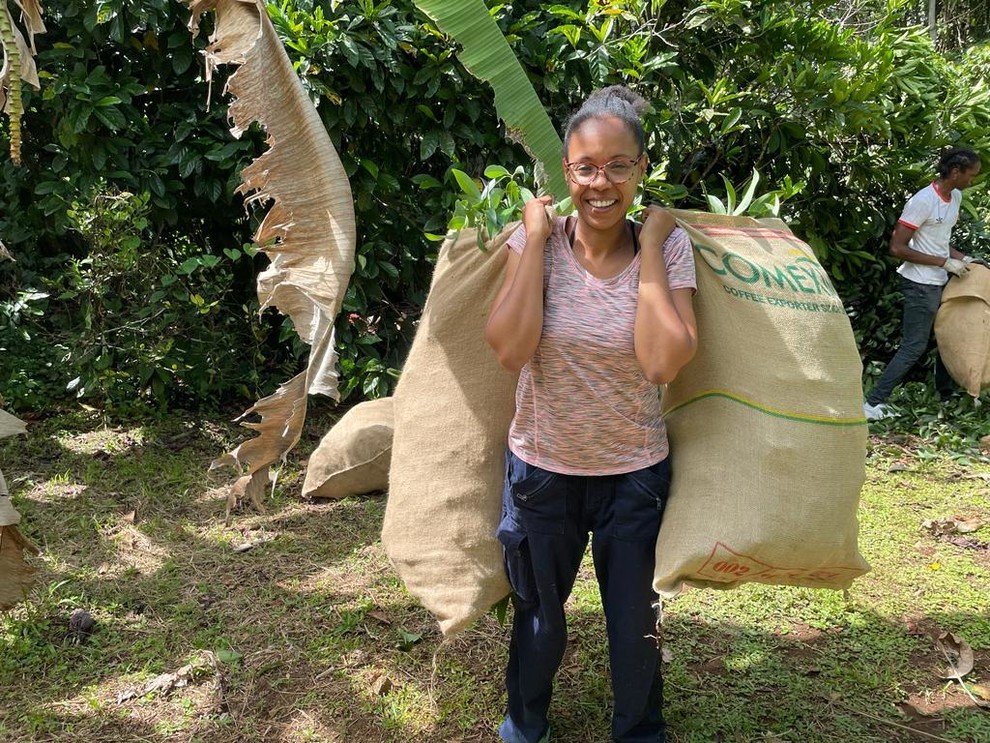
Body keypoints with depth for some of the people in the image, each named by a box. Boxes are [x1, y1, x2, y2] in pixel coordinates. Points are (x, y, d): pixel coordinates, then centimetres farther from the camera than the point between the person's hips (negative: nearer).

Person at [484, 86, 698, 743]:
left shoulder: (668, 246, -11)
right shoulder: (537, 240, -11)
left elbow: (663, 362, -25)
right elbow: (510, 349, -24)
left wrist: (648, 246, -21)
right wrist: (536, 237, -22)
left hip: (635, 473, 0)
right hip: (542, 467, 1)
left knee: (635, 624, 17)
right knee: (539, 615, 22)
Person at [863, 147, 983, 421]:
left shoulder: (956, 197, 8)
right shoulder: (923, 201, -20)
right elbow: (897, 248, -21)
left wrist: (962, 258, 3)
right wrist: (945, 262, -20)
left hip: (941, 283, 9)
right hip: (921, 284, -9)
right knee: (914, 346, -8)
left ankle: (946, 395, 36)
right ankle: (873, 404, -5)